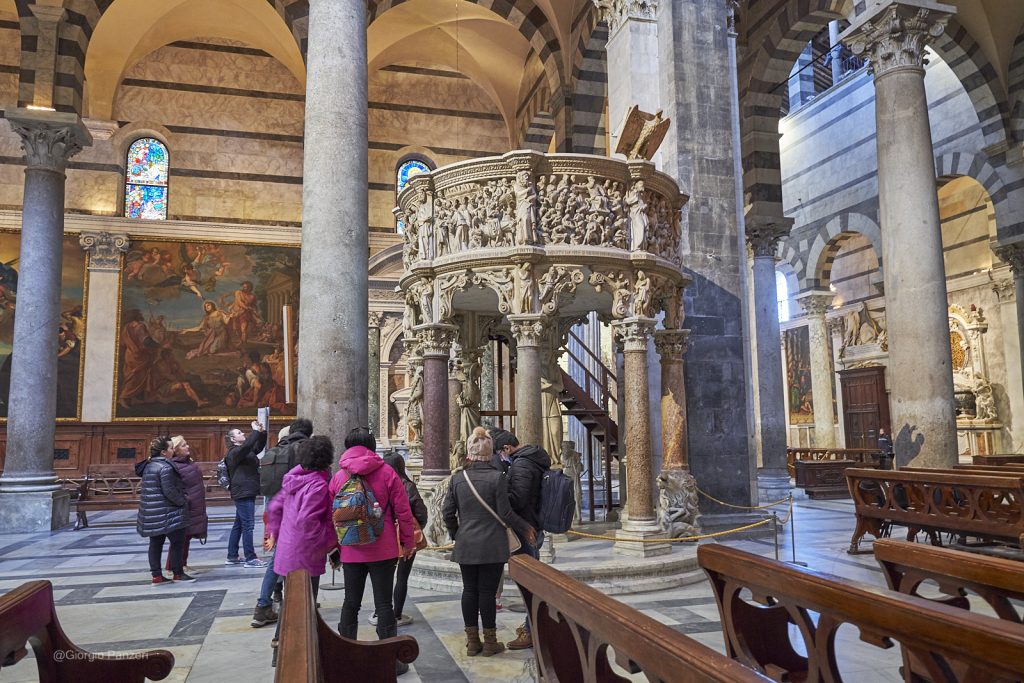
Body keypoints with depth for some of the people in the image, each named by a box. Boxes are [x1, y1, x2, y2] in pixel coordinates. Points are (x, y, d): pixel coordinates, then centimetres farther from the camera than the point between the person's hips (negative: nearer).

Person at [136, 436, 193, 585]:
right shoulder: (165, 467, -18)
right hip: (166, 513, -9)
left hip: (151, 513, 9)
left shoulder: (148, 466, 12)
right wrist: (183, 502, -9)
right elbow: (169, 491, -22)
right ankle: (178, 574, 8)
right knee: (177, 541, 1)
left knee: (156, 543, 11)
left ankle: (157, 576, 15)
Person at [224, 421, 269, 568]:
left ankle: (232, 557, 23)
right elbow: (246, 445, -28)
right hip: (243, 493, -10)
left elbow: (259, 446, 20)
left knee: (239, 525, 15)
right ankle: (250, 559, -7)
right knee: (248, 525, -9)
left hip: (247, 492, 10)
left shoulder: (247, 451, 17)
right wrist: (256, 431, -21)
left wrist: (262, 432, 5)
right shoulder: (234, 452, -10)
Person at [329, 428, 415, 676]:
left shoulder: (338, 477, 2)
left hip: (350, 551, 3)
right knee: (384, 604, 2)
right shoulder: (386, 473, -6)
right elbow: (402, 511, -7)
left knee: (351, 603, 14)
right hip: (383, 550, -3)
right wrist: (408, 543, 4)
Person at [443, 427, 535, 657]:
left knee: (469, 590, 11)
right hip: (492, 546, -3)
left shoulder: (457, 478, 0)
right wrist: (525, 528, 5)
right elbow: (505, 513, -10)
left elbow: (447, 512, 3)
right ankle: (490, 642, 14)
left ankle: (472, 642, 20)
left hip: (466, 545, 3)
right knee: (487, 591, 3)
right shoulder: (497, 477, -11)